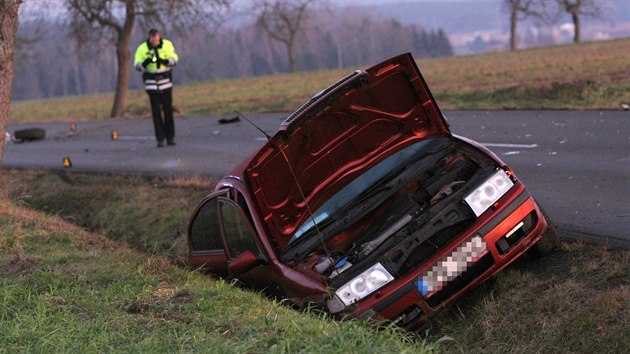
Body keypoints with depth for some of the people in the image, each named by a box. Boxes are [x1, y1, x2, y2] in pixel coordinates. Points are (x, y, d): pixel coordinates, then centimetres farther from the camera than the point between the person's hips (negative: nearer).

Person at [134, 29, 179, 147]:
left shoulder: (167, 44, -4)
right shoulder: (142, 48, -6)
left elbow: (174, 58, -3)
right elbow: (137, 65, -6)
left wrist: (164, 61, -23)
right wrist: (145, 63, -28)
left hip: (166, 80, 1)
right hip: (151, 81, -1)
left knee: (168, 109, 0)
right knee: (156, 111, -2)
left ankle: (170, 137, 9)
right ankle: (160, 139, 1)